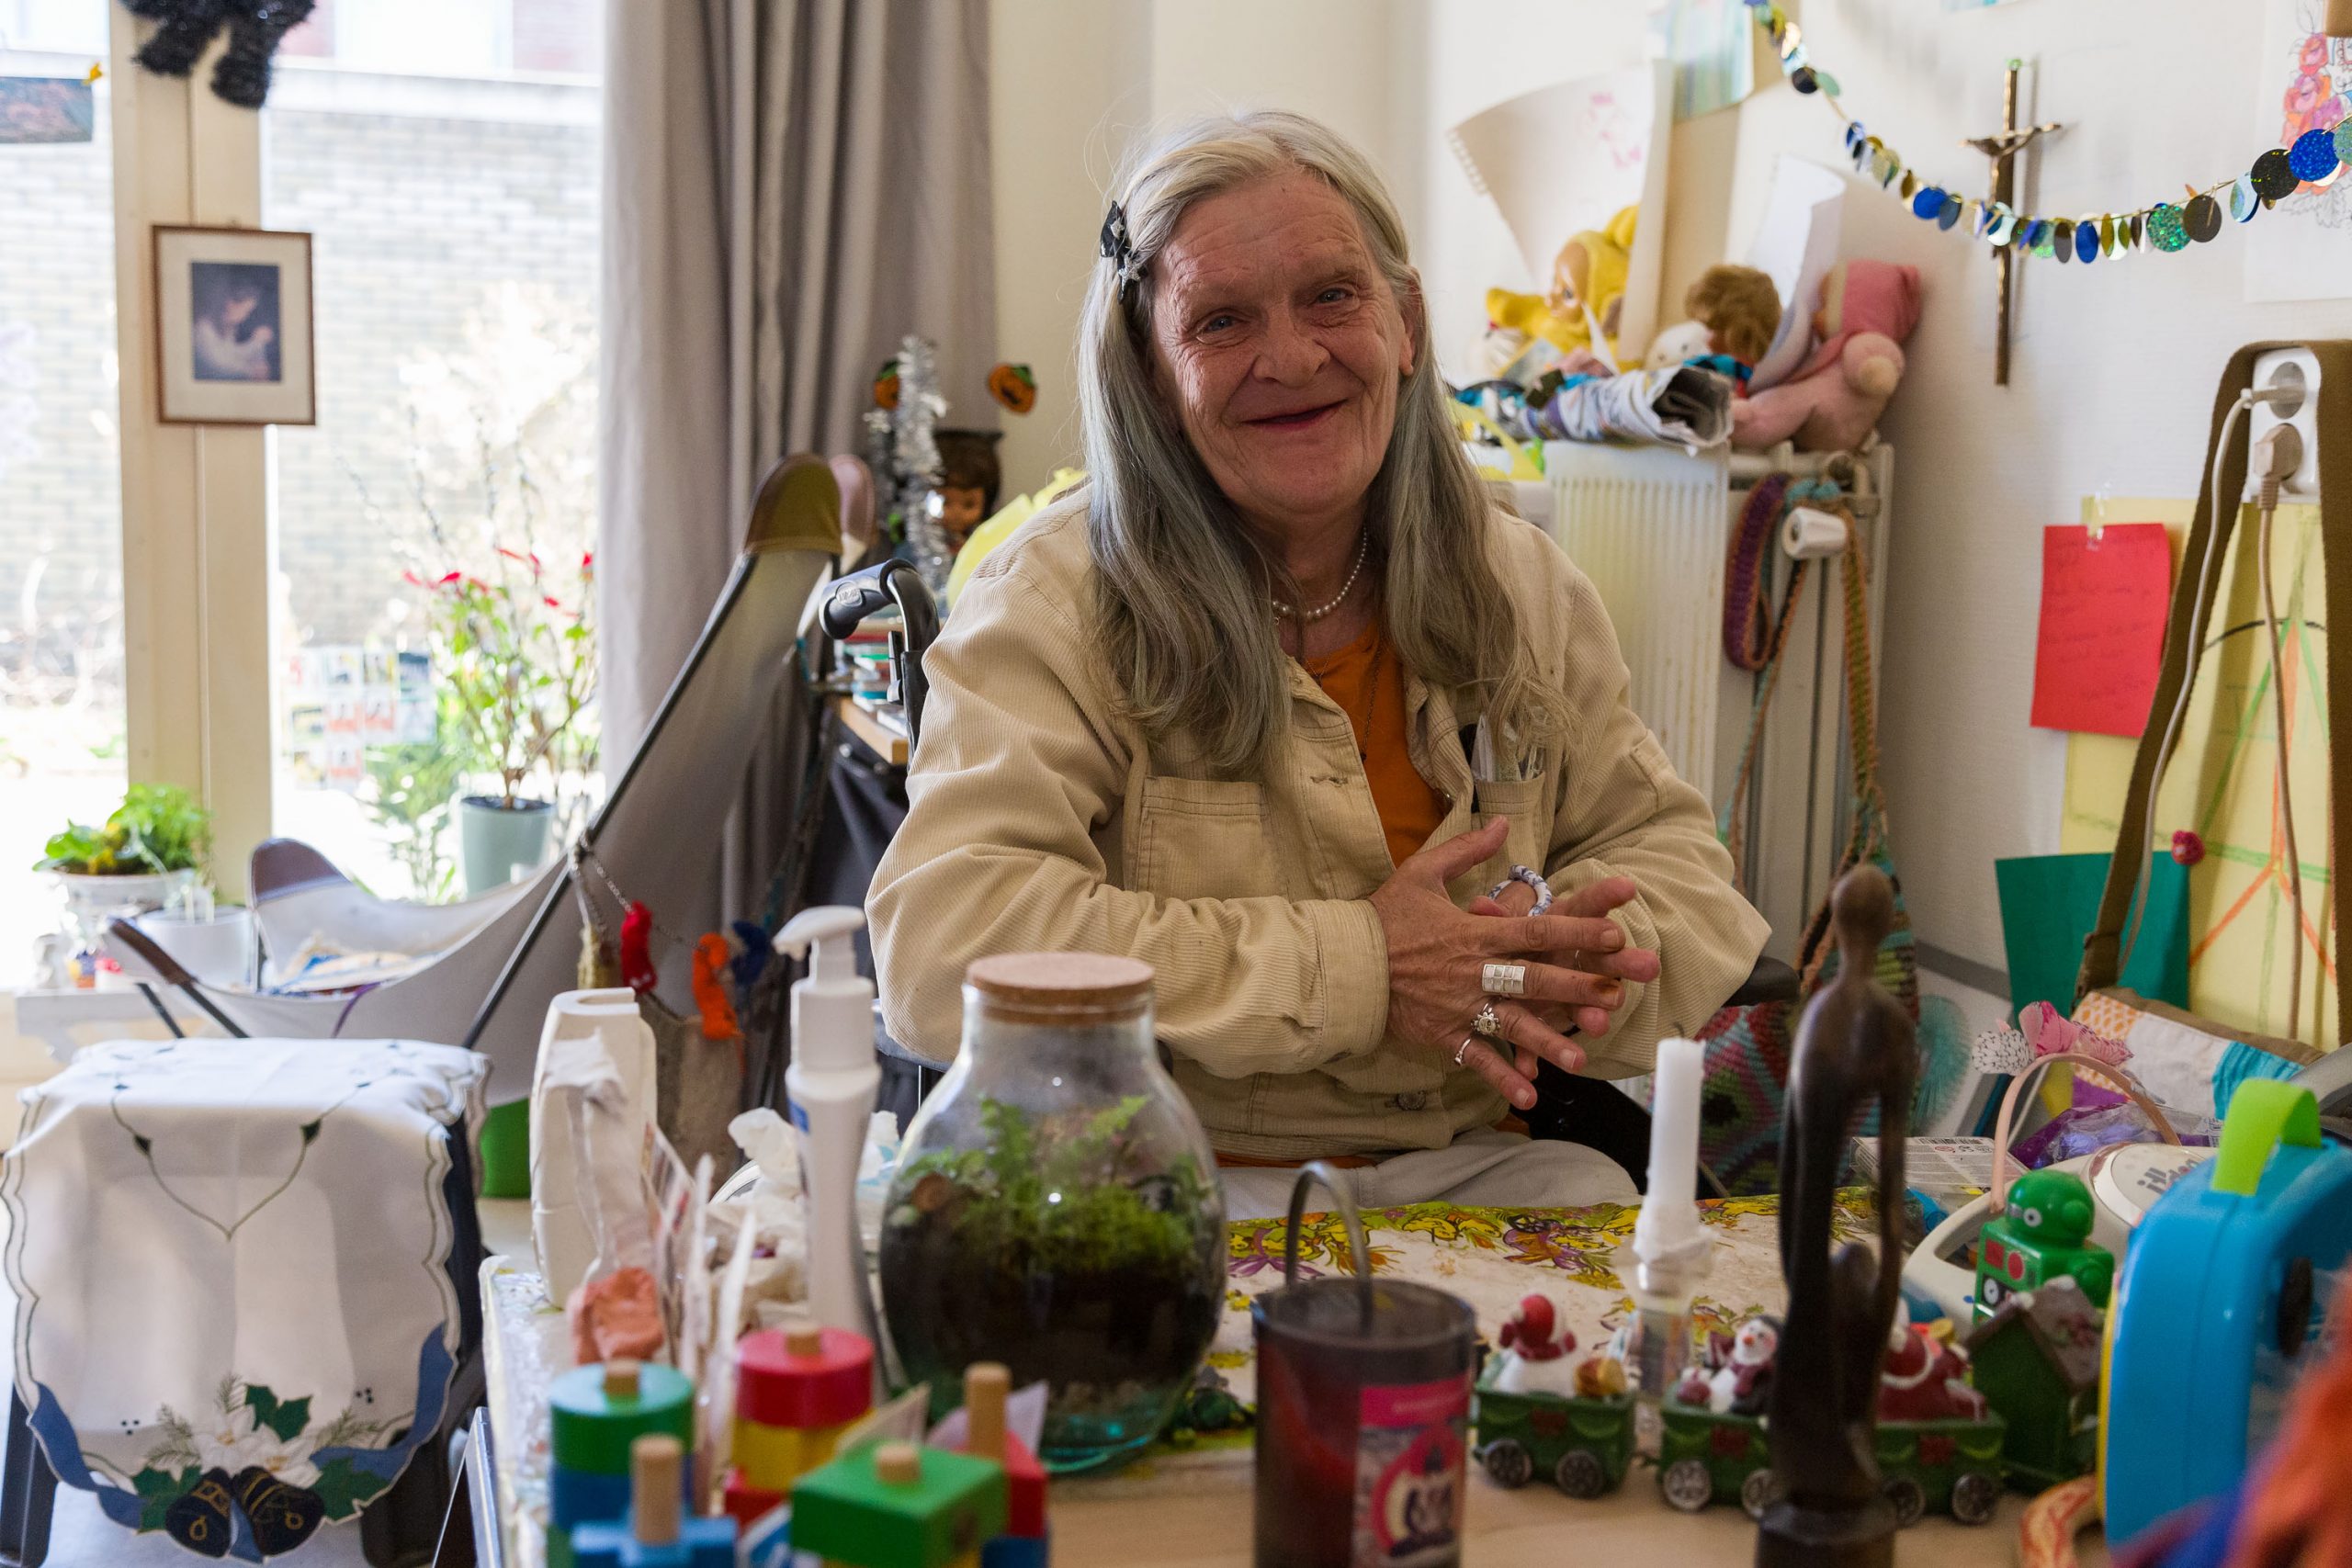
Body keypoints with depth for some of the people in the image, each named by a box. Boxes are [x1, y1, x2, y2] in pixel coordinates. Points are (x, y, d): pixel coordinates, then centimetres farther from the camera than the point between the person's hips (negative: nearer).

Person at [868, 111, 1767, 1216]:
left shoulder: (1520, 585, 8)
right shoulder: (1058, 599, -9)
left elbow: (1666, 849, 15)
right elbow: (940, 946, -20)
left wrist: (1582, 964, -12)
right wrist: (1357, 970, -20)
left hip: (1469, 1165, 5)